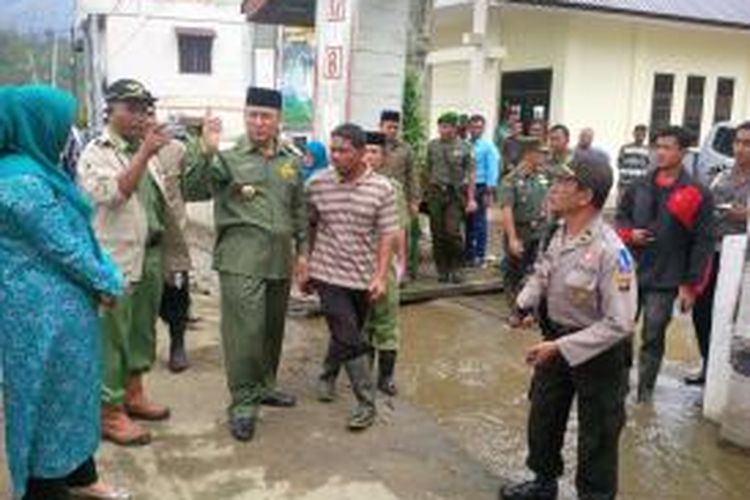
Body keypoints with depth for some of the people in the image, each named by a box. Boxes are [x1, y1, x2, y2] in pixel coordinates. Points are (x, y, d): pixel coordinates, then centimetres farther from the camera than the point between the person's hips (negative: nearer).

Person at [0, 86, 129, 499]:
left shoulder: (38, 170, 10)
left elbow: (78, 231, 12)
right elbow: (64, 246, -19)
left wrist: (106, 276, 3)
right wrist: (106, 283, -7)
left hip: (61, 303, 10)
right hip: (43, 310, -10)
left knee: (71, 388, 19)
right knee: (50, 394, 4)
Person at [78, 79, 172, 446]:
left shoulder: (146, 151, 14)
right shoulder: (95, 153, -8)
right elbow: (113, 193, -25)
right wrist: (144, 153, -27)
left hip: (150, 256, 8)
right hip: (117, 260, -8)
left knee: (142, 331, 17)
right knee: (113, 337, -1)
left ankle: (134, 394, 31)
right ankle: (111, 413, 9)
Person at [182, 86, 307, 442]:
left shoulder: (291, 162, 13)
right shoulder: (228, 158, -2)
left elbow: (299, 210, 20)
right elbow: (192, 191, -13)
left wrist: (302, 249, 16)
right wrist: (205, 151, -25)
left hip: (280, 260, 6)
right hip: (241, 260, -5)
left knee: (273, 328, 15)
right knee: (245, 329, -7)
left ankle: (265, 385, 33)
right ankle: (243, 403, 5)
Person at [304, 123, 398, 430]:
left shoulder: (382, 189, -6)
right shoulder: (317, 185, -3)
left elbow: (386, 235, -5)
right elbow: (309, 228, 7)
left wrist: (381, 277, -12)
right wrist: (306, 269, 10)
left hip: (363, 278, 1)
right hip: (329, 275, -1)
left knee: (346, 335, 18)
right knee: (351, 340, -6)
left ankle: (327, 375, 44)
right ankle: (366, 402, 5)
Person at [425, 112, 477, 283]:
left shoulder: (464, 147, 0)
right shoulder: (432, 145, 9)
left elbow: (471, 174, 0)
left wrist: (471, 198, -4)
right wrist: (426, 192, 11)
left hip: (455, 193, -3)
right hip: (436, 192, 3)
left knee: (452, 231, -13)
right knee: (438, 233, 4)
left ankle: (456, 268, 3)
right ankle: (442, 269, 15)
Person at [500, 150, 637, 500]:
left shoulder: (610, 252, -30)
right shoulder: (557, 233, -6)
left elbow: (620, 324, -29)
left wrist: (560, 347, -29)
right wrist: (525, 303, -7)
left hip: (598, 351, -8)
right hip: (556, 339, 8)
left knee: (596, 437, 12)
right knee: (542, 418, 25)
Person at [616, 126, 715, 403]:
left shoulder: (697, 194, -6)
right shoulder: (640, 185, 6)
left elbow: (703, 243, -7)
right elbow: (621, 216, 17)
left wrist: (691, 285, -10)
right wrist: (629, 234, -6)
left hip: (665, 279, -4)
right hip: (631, 271, 4)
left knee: (653, 337, 2)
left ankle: (644, 390, 17)